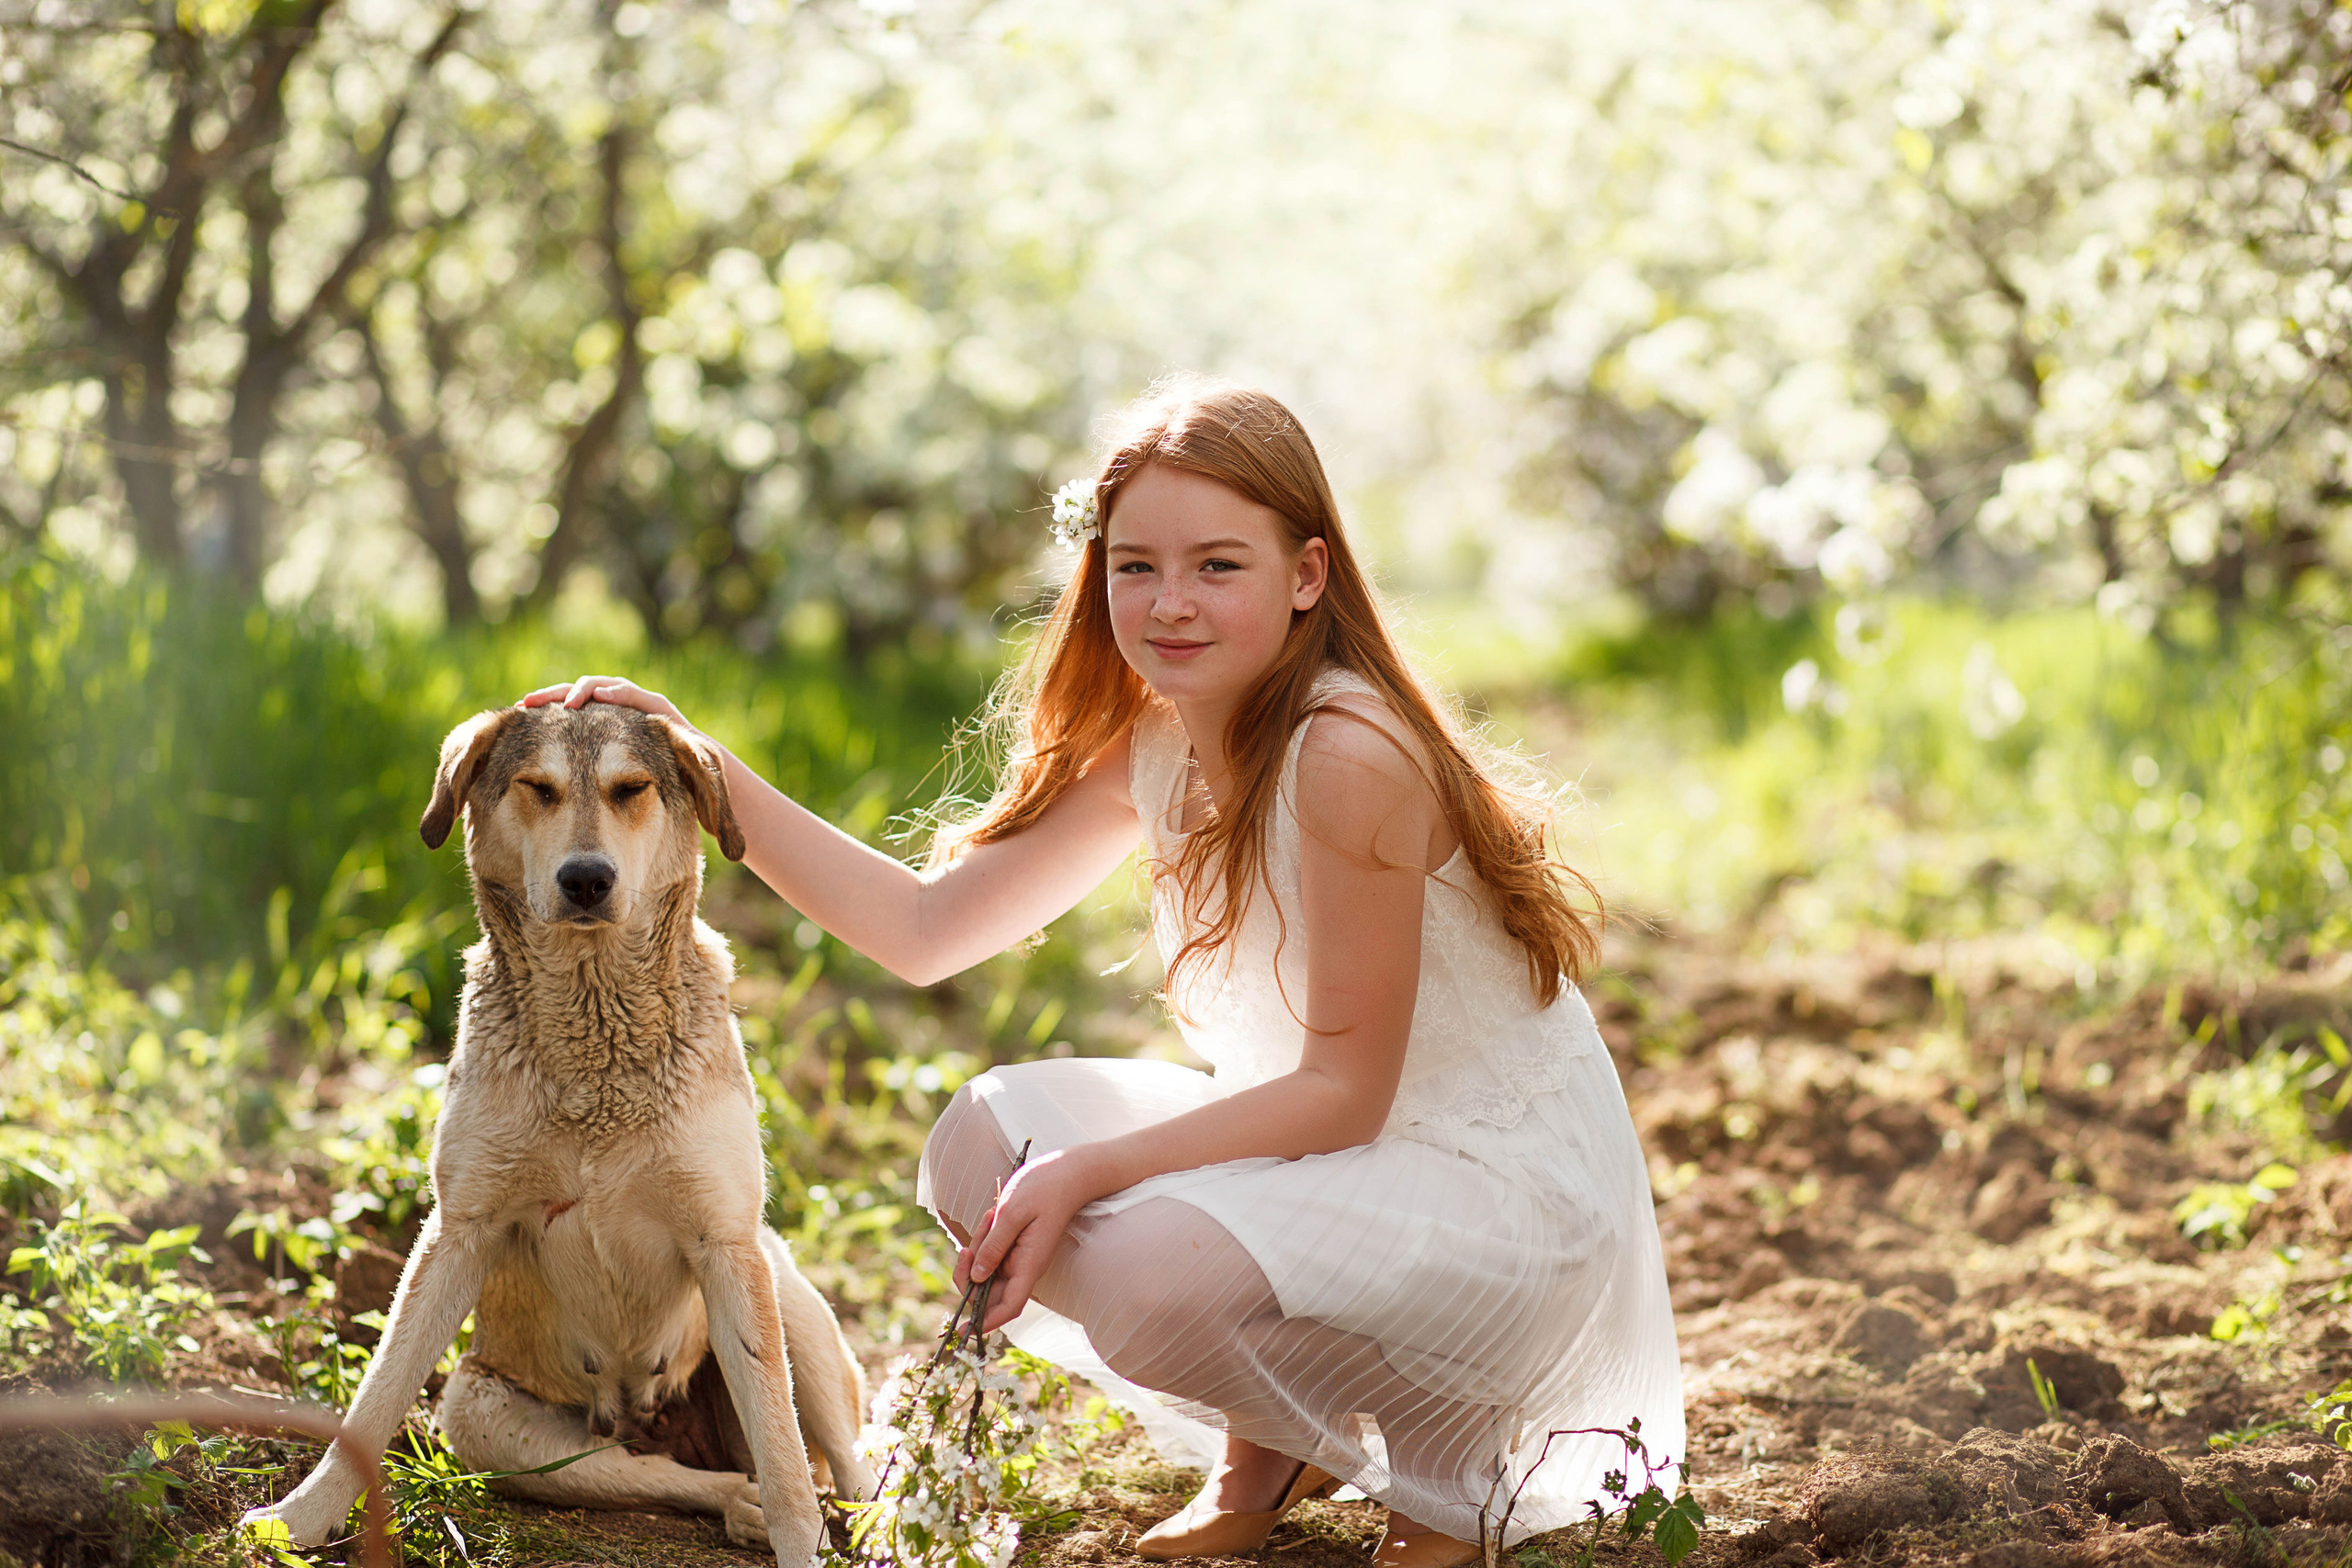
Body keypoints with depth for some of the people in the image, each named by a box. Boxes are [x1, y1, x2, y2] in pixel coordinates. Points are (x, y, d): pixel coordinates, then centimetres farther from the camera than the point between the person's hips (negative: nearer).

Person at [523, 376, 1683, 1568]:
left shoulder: (1348, 753, -25)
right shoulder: (1152, 741, 1)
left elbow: (1344, 1091, -22)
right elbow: (926, 928, 3)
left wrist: (1091, 1169, -26)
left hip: (1513, 1190, -8)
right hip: (1330, 1150, 8)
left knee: (1157, 1272, -30)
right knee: (986, 1140, -6)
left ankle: (1455, 1461, 0)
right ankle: (1267, 1454, 14)